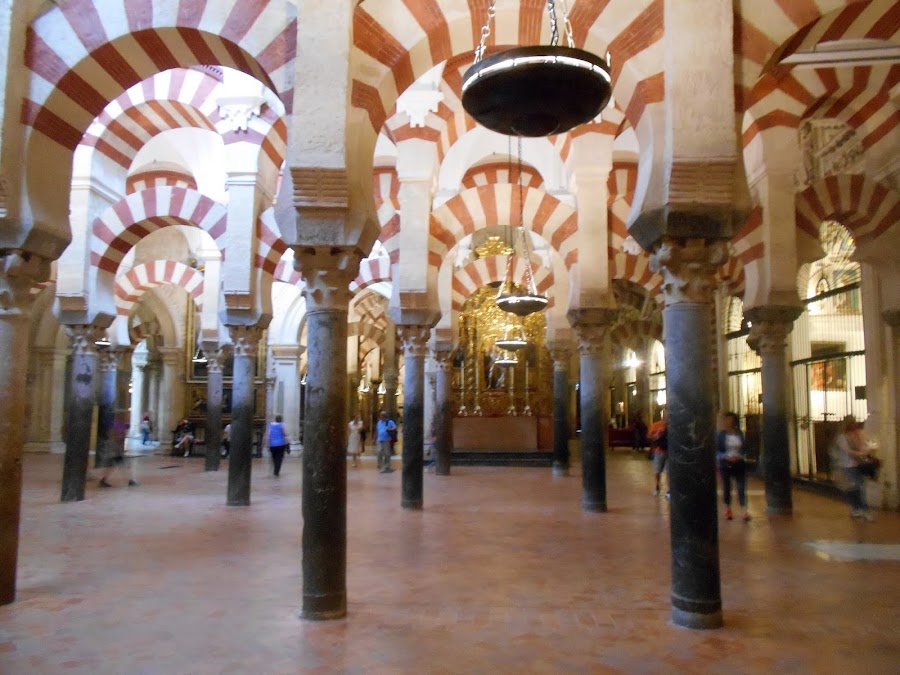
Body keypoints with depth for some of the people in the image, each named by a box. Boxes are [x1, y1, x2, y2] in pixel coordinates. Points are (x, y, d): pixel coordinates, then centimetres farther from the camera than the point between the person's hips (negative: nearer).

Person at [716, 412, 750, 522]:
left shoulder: (740, 434, 2)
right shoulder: (721, 435, -4)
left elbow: (745, 448, 8)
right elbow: (717, 451, -3)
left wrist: (740, 456, -10)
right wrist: (726, 456, -19)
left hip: (739, 464, 1)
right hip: (725, 464, -1)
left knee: (741, 487, -6)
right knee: (726, 487, 7)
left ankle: (743, 510, -8)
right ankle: (727, 509, 22)